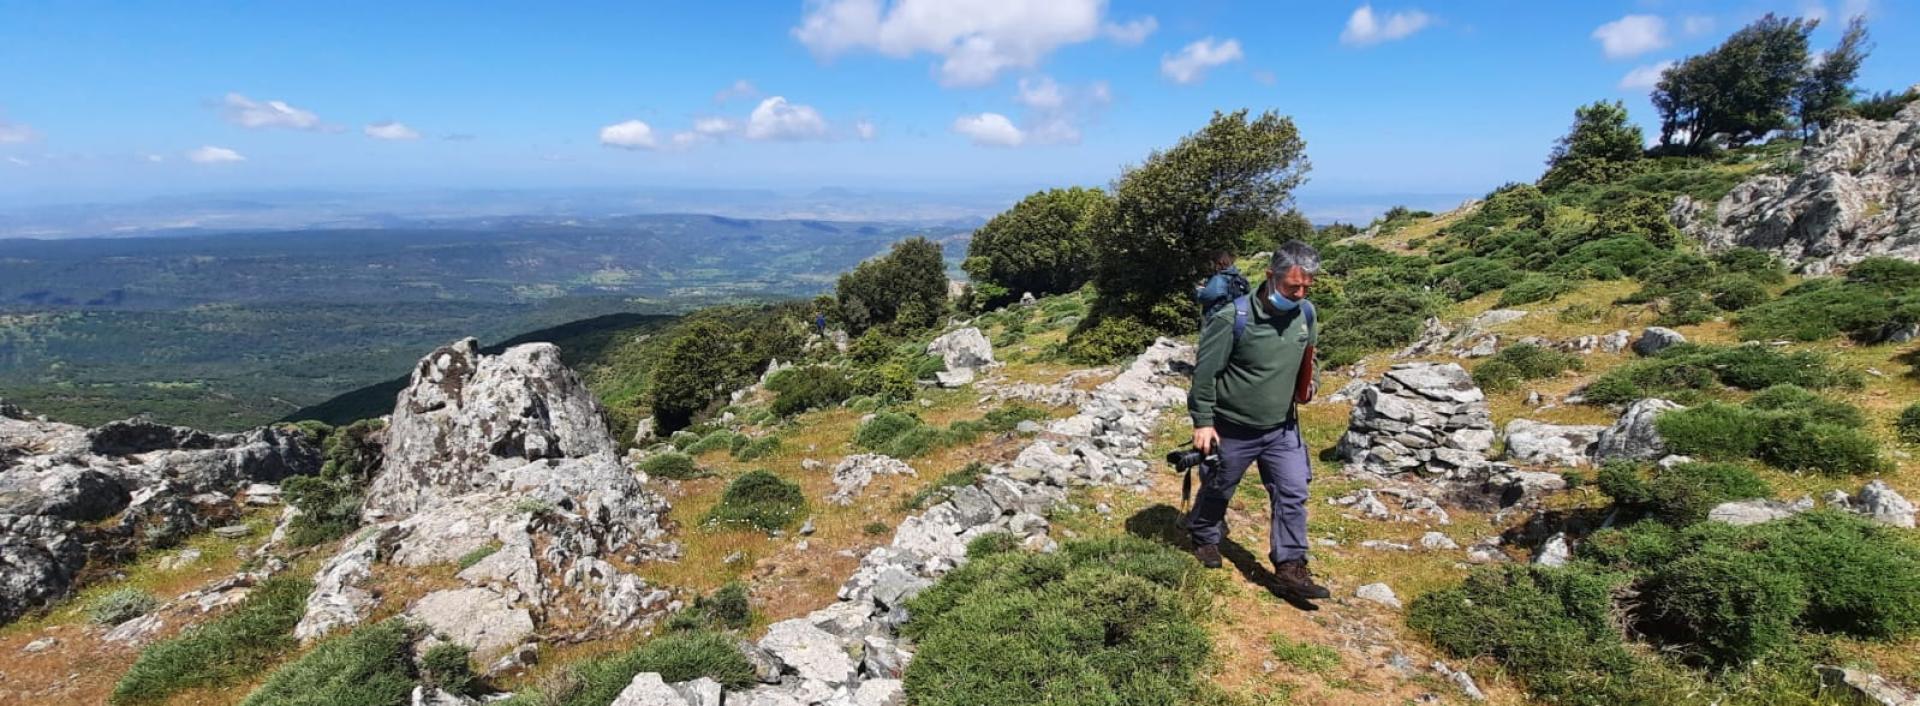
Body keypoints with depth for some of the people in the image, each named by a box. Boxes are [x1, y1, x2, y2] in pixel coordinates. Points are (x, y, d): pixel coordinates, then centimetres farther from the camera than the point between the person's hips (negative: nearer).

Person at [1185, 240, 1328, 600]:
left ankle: (1291, 567, 13)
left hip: (1283, 428, 5)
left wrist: (1307, 384, 1)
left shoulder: (1305, 313, -5)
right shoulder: (1233, 318, -24)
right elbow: (1204, 372, -18)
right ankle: (1204, 537, 40)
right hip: (1233, 430, -4)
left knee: (1293, 493, 2)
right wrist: (1203, 422, -16)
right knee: (1218, 489, 15)